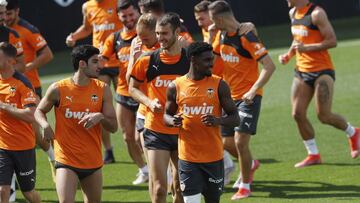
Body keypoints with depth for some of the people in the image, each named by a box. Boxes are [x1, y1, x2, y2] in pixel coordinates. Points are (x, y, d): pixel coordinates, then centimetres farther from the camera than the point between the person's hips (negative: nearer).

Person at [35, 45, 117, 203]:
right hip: (66, 160, -4)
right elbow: (39, 111, 10)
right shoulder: (58, 89, -6)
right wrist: (46, 126, -11)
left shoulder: (103, 89, 0)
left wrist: (100, 117, -20)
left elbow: (113, 127, 1)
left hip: (93, 162, 4)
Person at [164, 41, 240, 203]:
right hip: (188, 157, 0)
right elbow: (166, 116, 13)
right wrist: (173, 121, -11)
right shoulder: (176, 87, 0)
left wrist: (218, 121, -21)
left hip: (213, 157, 0)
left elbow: (235, 118, 0)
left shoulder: (219, 85, -3)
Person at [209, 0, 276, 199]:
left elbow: (269, 66, -23)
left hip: (248, 97, -8)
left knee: (240, 142, -13)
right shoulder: (222, 35, 4)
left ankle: (245, 186, 4)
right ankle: (251, 164, 40)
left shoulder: (246, 37, -20)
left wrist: (253, 91, -29)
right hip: (230, 96, 8)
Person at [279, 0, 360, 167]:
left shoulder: (316, 14, -15)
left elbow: (332, 41, -18)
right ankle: (313, 155, 7)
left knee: (324, 116, -9)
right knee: (298, 114, -3)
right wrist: (289, 55, 11)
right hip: (301, 72, 8)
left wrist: (307, 48, -25)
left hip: (322, 71, -8)